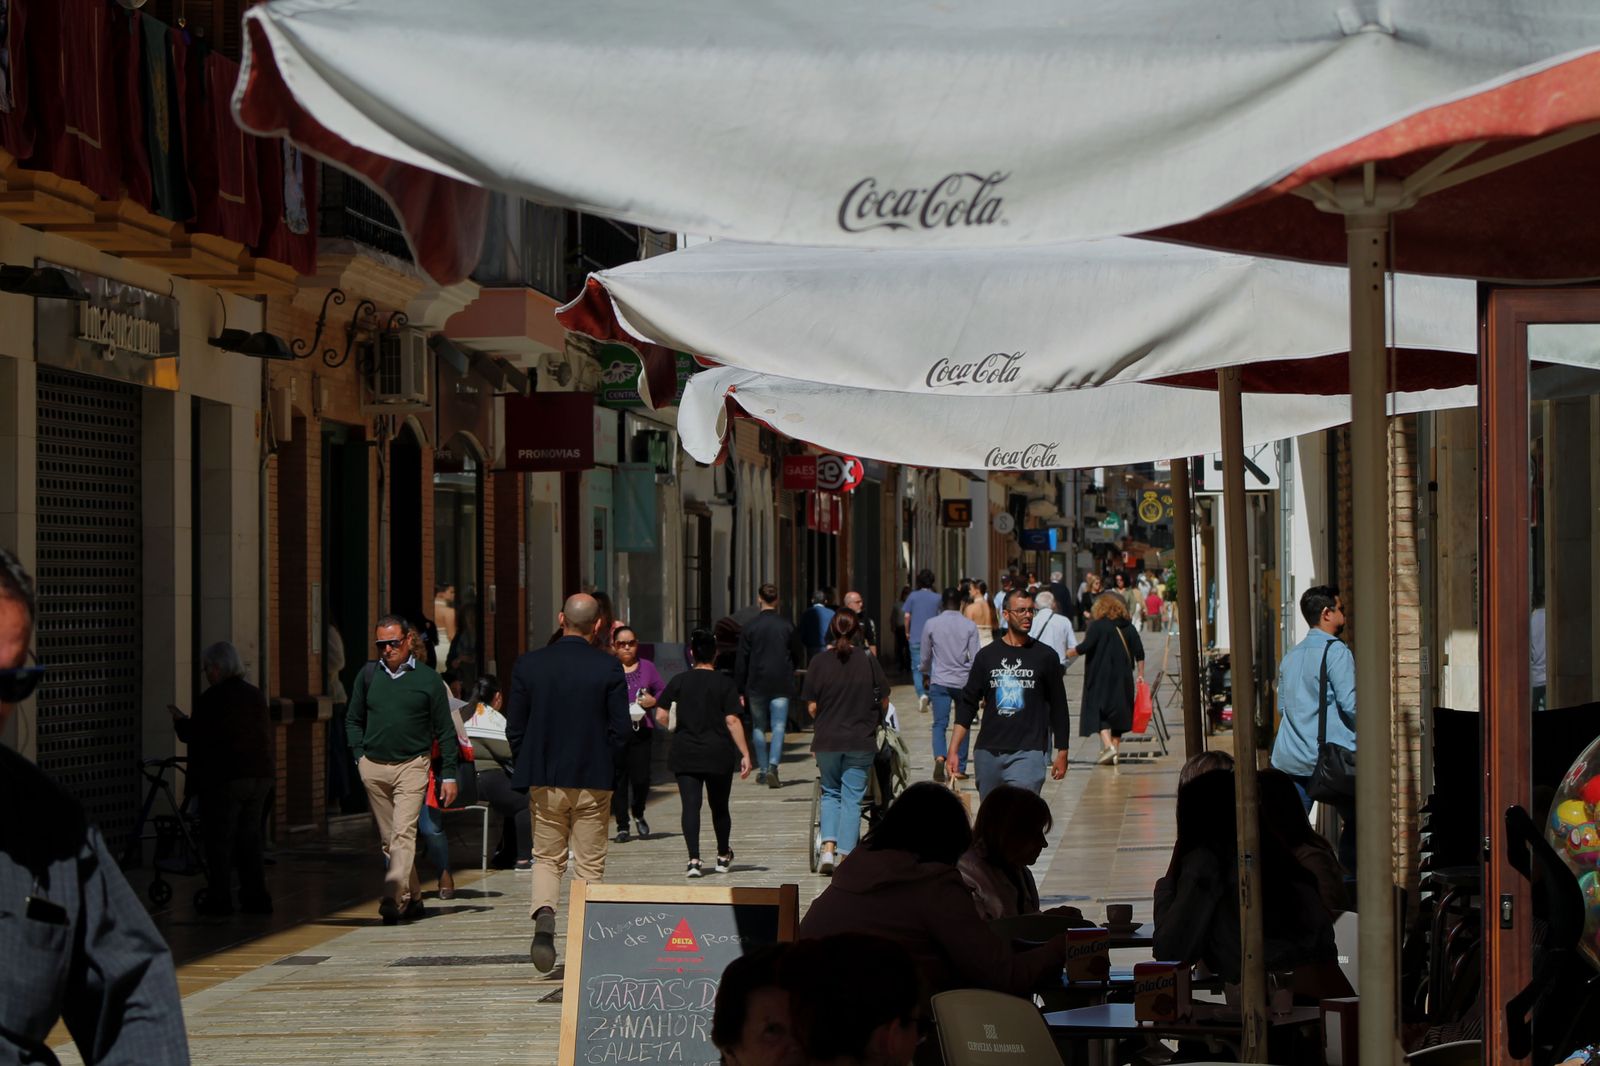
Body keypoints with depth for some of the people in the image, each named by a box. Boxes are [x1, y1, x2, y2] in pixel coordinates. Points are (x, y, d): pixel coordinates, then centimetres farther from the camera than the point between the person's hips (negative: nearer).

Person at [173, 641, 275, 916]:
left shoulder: (213, 698, -14)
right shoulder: (255, 695, 9)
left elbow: (196, 735, -12)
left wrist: (179, 724, 8)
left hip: (223, 779, -7)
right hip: (259, 776, 7)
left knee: (219, 840, 0)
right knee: (249, 839, 13)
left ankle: (219, 900, 0)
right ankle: (256, 898, 11)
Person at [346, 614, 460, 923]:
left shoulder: (427, 679, -1)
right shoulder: (368, 674, 7)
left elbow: (445, 731, 3)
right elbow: (353, 720, 19)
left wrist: (448, 774, 0)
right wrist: (360, 755, 6)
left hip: (411, 767, -4)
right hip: (373, 768, 4)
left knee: (404, 834, -16)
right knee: (388, 839, 9)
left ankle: (392, 900, -23)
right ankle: (412, 898, 19)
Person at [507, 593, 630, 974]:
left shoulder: (528, 665, -4)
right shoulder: (609, 668, -9)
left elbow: (514, 727, -1)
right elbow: (621, 728, -8)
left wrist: (528, 771, 10)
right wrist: (608, 770, 7)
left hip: (544, 781, 1)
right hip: (593, 782, -1)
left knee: (547, 859, 14)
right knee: (590, 865, 9)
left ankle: (543, 915, -13)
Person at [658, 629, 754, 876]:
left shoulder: (679, 681, 1)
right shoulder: (724, 683, -4)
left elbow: (661, 716, -2)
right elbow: (732, 720, -9)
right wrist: (744, 754, -7)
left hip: (685, 755, 0)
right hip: (718, 754, 0)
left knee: (690, 806, -3)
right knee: (719, 807, 14)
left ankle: (694, 860, -15)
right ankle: (723, 857, 30)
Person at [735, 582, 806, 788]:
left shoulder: (750, 627, -3)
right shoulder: (787, 626, -1)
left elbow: (741, 661, -2)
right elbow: (799, 657, 7)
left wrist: (740, 690, 3)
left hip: (756, 685, 0)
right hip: (781, 684, 0)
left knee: (758, 728, 12)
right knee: (778, 727, -3)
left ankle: (762, 770, 16)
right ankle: (773, 766, -22)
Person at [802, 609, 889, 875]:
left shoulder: (819, 662, -6)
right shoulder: (868, 663, -6)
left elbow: (811, 706, -3)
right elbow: (884, 701, 3)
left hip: (826, 741, 1)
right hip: (861, 742, -1)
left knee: (831, 793, 18)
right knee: (852, 797, 6)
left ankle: (828, 848, 3)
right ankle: (844, 856, 2)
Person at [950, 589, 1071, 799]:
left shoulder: (1045, 656, 5)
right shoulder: (987, 655, 8)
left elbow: (1058, 707, 10)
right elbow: (968, 703, 9)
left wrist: (1062, 753, 8)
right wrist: (954, 750, 1)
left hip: (1028, 753, -3)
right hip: (988, 752, 3)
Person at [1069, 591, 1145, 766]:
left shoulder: (1098, 625, -8)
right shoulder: (1128, 626, 7)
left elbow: (1085, 647, -16)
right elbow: (1139, 653, 6)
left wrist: (1066, 654, 0)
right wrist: (1140, 675, 13)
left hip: (1101, 678, -5)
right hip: (1122, 679, 5)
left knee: (1099, 712, -1)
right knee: (1118, 712, 12)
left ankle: (1108, 746, -20)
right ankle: (1114, 749, 12)